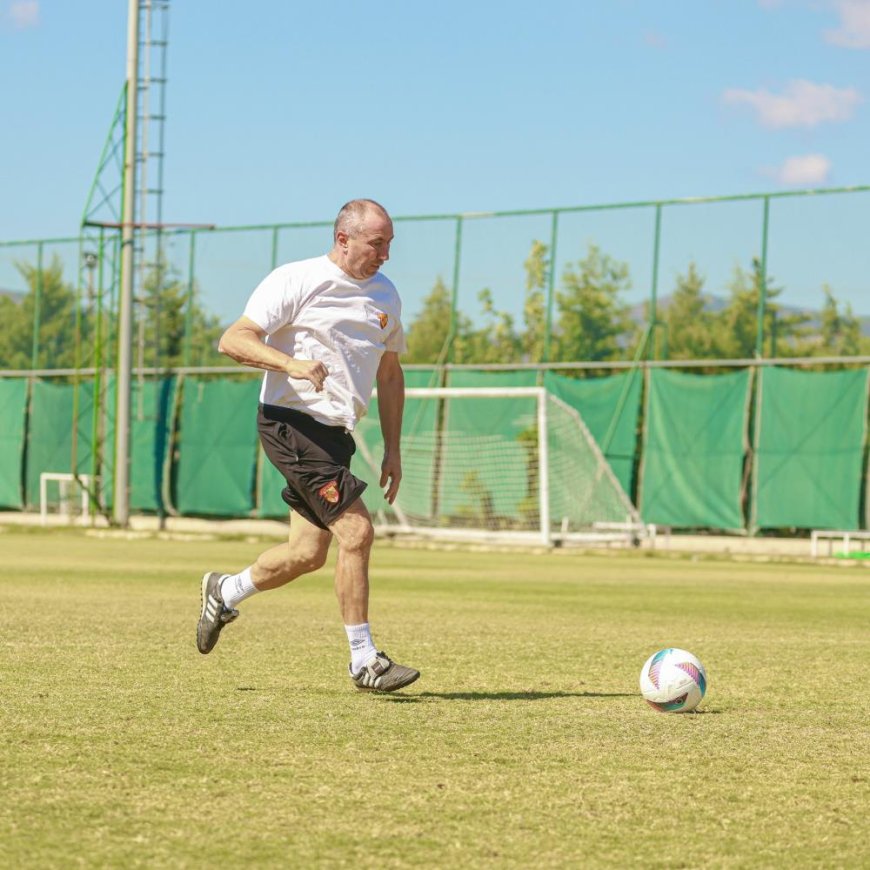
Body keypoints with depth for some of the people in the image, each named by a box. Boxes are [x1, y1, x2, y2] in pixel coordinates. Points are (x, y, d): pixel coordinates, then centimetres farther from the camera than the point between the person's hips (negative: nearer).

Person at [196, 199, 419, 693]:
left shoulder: (385, 295, 13)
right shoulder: (296, 281, -9)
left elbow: (390, 374, 23)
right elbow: (233, 341, -15)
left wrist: (393, 450, 17)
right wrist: (291, 363, -31)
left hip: (336, 434, 8)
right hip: (292, 423, -8)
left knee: (309, 553, 9)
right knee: (356, 531, -16)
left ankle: (224, 592, 35)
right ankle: (364, 661, -8)